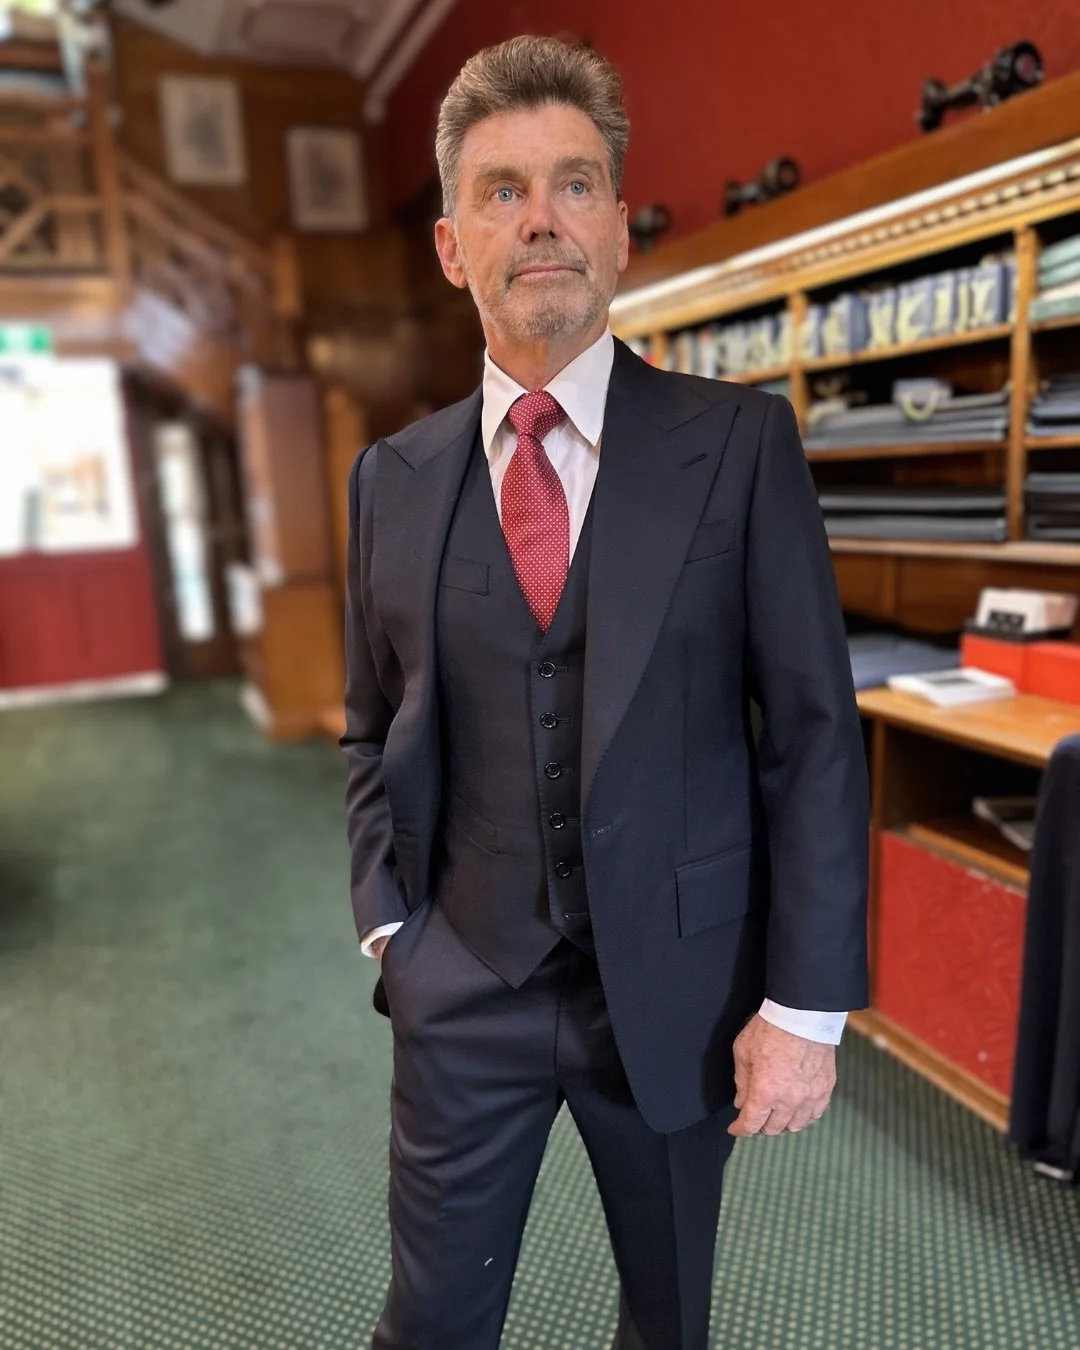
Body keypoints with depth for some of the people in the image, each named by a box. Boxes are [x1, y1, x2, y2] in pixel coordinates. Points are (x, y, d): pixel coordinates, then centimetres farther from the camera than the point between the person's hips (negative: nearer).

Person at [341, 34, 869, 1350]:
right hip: (464, 991, 2)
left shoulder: (739, 440, -7)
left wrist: (806, 1004, -9)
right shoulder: (392, 478, 1)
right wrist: (389, 921, -1)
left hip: (680, 986, -1)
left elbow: (814, 730, -8)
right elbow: (373, 733, 9)